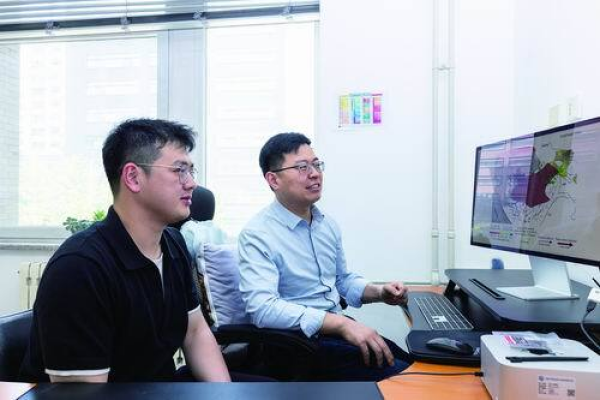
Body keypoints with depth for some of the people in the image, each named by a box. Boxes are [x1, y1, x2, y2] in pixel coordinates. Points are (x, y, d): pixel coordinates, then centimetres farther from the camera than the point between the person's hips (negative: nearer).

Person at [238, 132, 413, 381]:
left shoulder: (327, 224, 8)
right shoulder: (257, 235, -15)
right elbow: (262, 308, -27)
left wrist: (379, 292, 0)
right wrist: (342, 323, -30)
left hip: (339, 329, 7)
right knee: (397, 374, -19)